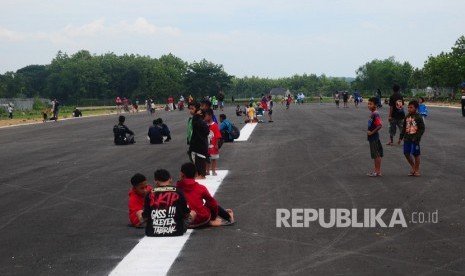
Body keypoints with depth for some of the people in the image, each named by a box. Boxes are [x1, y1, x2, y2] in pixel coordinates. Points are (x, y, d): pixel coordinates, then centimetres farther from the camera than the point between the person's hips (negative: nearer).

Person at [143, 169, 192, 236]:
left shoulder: (150, 194, 1)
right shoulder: (178, 192, -1)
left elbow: (145, 216, 5)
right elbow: (186, 214, 5)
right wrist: (191, 214, 29)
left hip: (153, 232, 3)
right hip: (175, 231, -3)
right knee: (192, 214, 24)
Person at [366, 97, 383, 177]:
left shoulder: (375, 114, -18)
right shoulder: (372, 114, 9)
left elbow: (380, 125, -27)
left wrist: (372, 132, -21)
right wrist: (369, 131, 9)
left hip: (374, 137, -9)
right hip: (372, 137, 9)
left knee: (376, 154, -2)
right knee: (376, 154, 13)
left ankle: (377, 171, 4)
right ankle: (377, 170, 20)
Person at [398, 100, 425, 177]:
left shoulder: (418, 117, -8)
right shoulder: (407, 117, 8)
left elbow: (422, 129, -9)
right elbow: (404, 128, 16)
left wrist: (416, 137, -18)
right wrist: (401, 137, 14)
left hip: (415, 139, -5)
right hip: (407, 138, 5)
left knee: (416, 154, 3)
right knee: (406, 153, 5)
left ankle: (417, 170, 16)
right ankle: (413, 167, 25)